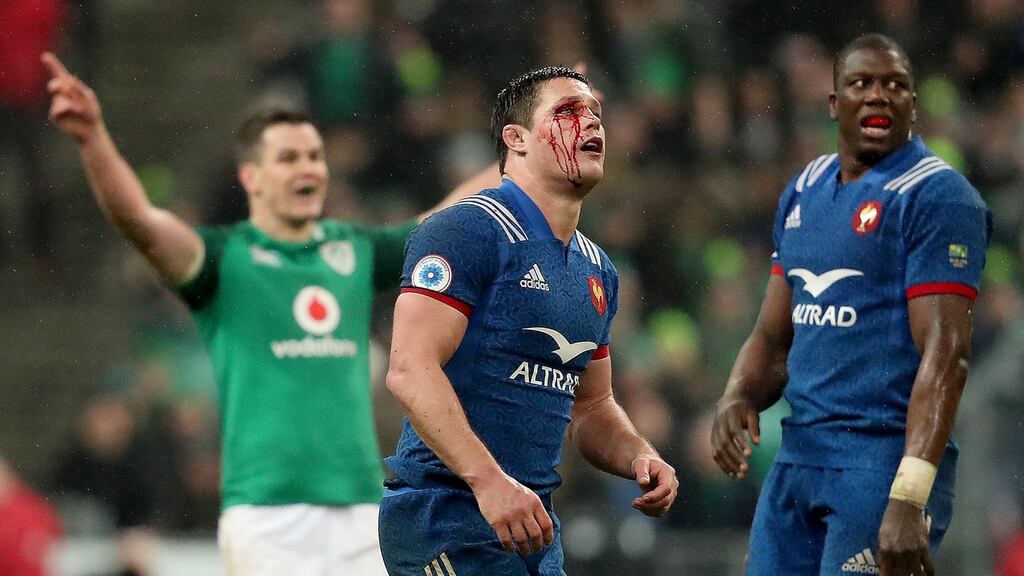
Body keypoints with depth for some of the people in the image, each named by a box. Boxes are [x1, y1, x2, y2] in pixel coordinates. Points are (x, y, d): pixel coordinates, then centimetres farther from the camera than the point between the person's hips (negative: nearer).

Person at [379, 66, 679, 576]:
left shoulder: (598, 272, 17)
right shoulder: (468, 230, -10)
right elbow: (410, 368, -20)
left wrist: (640, 459, 4)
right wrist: (489, 480, -29)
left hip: (529, 523, 9)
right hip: (446, 514, -9)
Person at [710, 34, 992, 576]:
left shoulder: (936, 197, -9)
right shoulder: (803, 193, 16)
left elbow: (945, 355, -17)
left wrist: (909, 499, -25)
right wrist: (737, 398, -3)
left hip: (884, 456, -8)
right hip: (796, 457, 8)